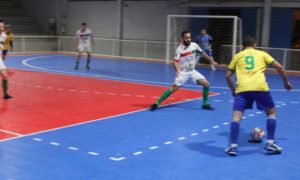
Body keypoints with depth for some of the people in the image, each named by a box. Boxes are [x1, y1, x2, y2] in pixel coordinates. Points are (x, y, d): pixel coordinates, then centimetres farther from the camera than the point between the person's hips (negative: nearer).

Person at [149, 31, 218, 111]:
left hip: (192, 71, 5)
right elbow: (175, 61, -21)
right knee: (174, 88, -17)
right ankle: (157, 103, -11)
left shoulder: (194, 45, -4)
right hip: (183, 72, -5)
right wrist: (178, 70, -40)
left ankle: (205, 104, 11)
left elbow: (202, 53, 14)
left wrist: (211, 61, 21)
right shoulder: (179, 49, -17)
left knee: (206, 84, -6)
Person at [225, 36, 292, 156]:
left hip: (242, 88, 0)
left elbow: (228, 75, 20)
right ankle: (270, 144, 14)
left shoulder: (237, 56, 23)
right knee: (272, 112, 19)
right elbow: (279, 67, 14)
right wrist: (286, 82, 26)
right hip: (260, 87, 0)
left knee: (236, 116, 4)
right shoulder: (262, 54, 22)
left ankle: (233, 146, -6)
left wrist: (233, 90, 34)